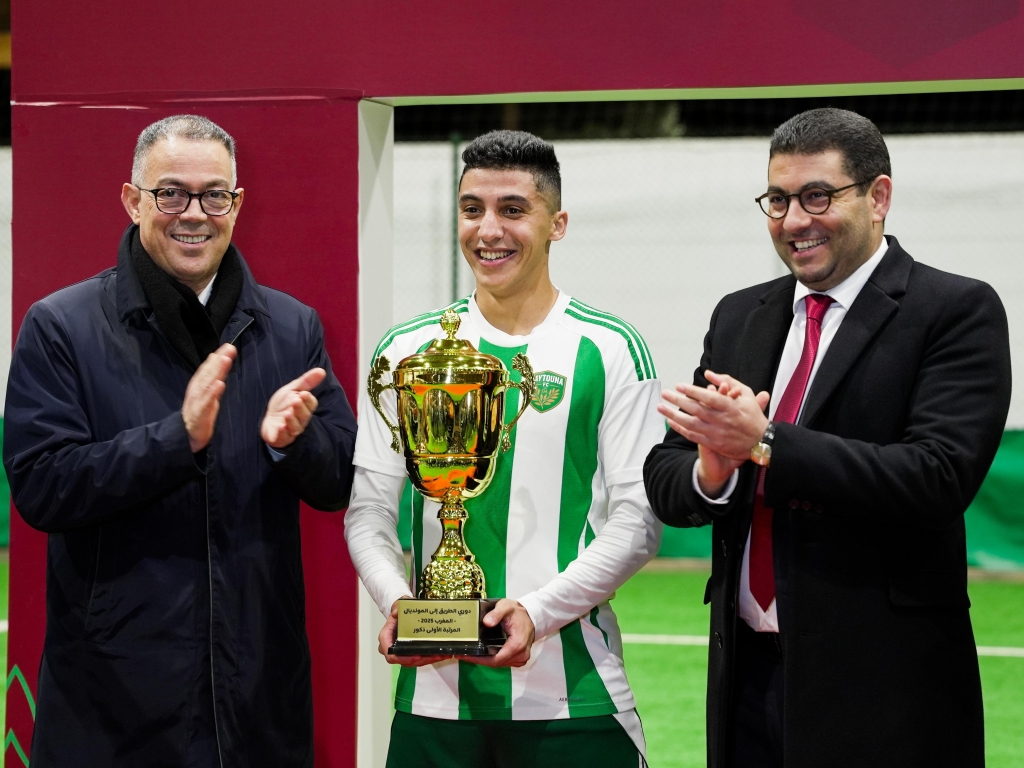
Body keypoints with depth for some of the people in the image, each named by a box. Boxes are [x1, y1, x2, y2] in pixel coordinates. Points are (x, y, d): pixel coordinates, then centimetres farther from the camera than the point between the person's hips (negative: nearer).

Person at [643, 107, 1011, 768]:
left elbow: (939, 476, -19)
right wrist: (711, 471, -15)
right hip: (749, 673, 5)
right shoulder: (739, 317, 12)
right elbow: (665, 483, 8)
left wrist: (765, 444, -20)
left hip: (882, 687, -5)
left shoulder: (958, 311, -6)